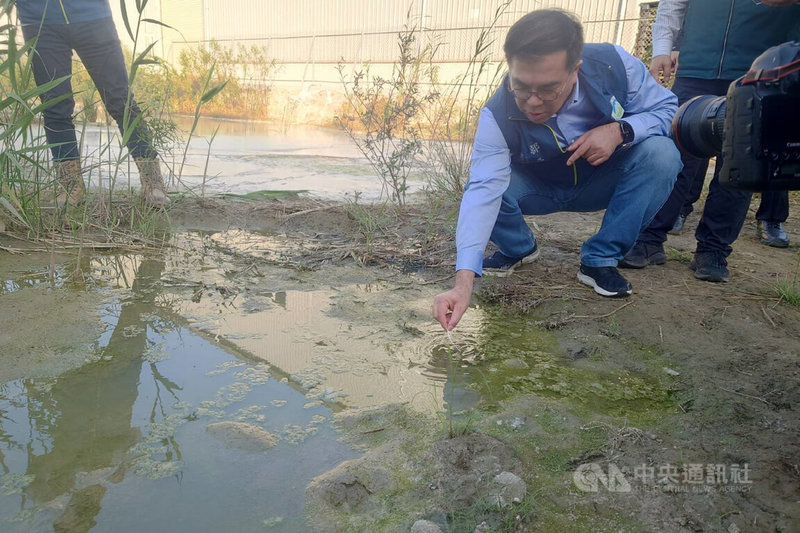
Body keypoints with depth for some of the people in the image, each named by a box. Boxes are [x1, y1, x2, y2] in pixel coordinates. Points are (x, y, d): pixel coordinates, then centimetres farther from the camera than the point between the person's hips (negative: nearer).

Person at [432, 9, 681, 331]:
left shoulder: (615, 64, -26)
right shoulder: (498, 115, -31)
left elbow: (667, 108, -12)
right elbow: (483, 193, -40)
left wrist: (621, 130, -35)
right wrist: (464, 282, -51)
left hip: (603, 181, 1)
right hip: (538, 190, -1)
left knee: (661, 154, -28)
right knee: (478, 185, -29)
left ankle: (600, 261, -13)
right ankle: (518, 249, 6)